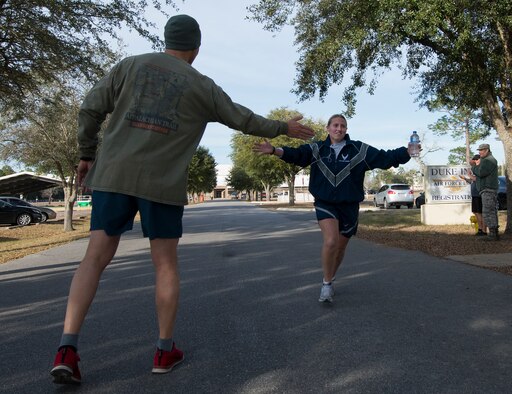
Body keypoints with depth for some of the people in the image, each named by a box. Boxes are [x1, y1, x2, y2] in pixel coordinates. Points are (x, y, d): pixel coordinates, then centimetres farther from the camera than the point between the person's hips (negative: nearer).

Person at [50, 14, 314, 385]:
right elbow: (243, 119, 12)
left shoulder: (131, 64, 10)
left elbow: (91, 109, 6)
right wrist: (284, 128, 25)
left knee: (96, 257, 5)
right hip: (163, 183, -2)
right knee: (166, 264, 8)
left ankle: (68, 348, -5)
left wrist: (88, 154, 17)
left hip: (114, 174, 3)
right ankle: (166, 350, 13)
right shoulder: (202, 86, 5)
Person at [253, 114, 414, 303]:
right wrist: (274, 150, -32)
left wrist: (407, 152, -22)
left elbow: (385, 158, -5)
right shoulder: (317, 149, -2)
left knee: (340, 247, 13)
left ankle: (330, 279, 40)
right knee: (331, 241, -23)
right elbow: (296, 154, -15)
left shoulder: (359, 150, -2)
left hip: (349, 206, 2)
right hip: (325, 204, -2)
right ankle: (327, 284, -1)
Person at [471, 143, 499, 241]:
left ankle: (492, 234, -12)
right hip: (488, 190, 11)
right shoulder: (485, 160, 23)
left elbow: (481, 173, -21)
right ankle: (495, 234, 15)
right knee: (492, 212, 11)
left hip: (488, 190, -11)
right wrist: (476, 165, 5)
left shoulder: (489, 160, -11)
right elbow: (479, 174, 20)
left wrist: (474, 167, -4)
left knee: (488, 212, -12)